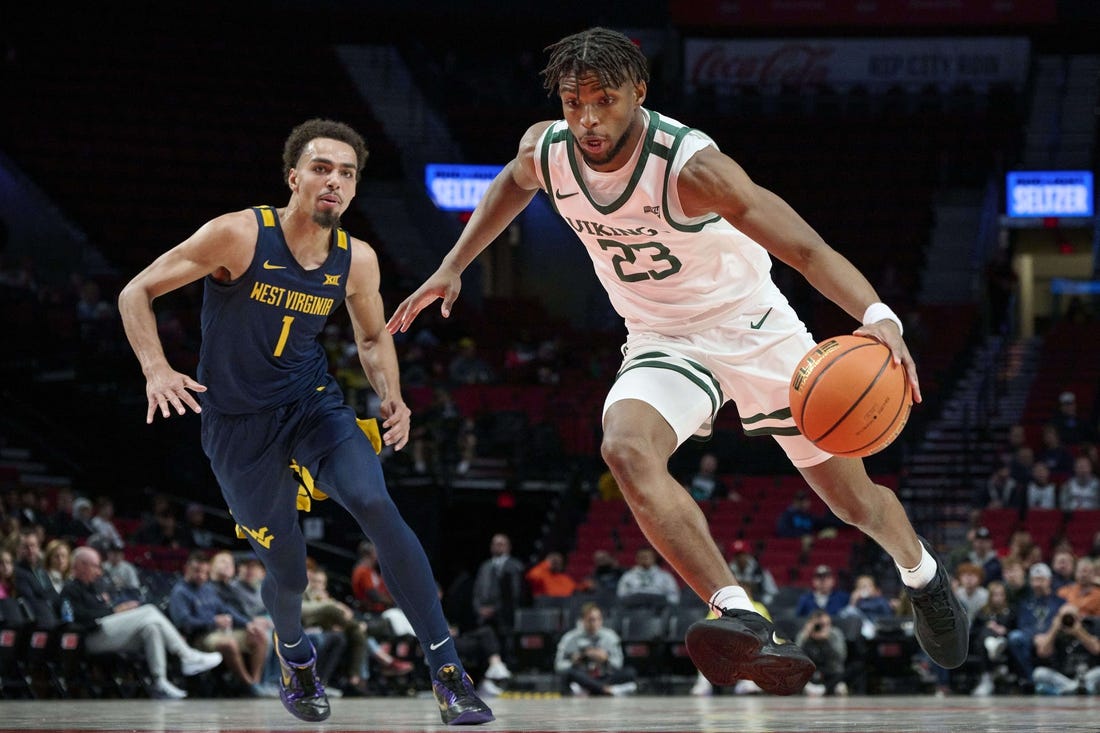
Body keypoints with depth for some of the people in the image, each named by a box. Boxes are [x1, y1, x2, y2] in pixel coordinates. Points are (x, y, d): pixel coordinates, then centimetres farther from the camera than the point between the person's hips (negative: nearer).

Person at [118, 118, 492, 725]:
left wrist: (393, 398, -5)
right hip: (237, 421, -2)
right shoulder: (239, 235, -18)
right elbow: (136, 293, -13)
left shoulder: (357, 260, -5)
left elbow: (373, 338, 15)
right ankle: (293, 656, 41)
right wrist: (157, 371, -28)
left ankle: (447, 672, -24)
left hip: (313, 402, 2)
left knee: (375, 504, -25)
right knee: (286, 569, 2)